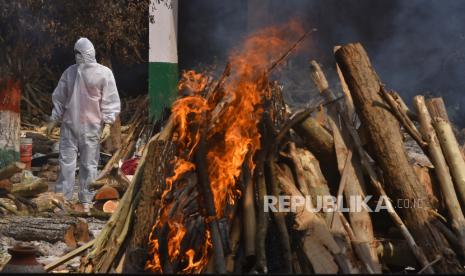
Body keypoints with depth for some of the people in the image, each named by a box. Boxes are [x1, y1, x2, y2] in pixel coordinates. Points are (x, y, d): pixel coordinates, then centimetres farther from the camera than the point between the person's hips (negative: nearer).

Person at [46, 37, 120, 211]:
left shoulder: (104, 73, -5)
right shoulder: (69, 72, 6)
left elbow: (111, 101, -5)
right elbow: (59, 98, 14)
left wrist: (107, 123, -12)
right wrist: (53, 120, 12)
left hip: (91, 127, -3)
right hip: (69, 125, 3)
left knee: (89, 164, 4)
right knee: (66, 162, 3)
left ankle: (86, 200, 12)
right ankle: (63, 198, 9)